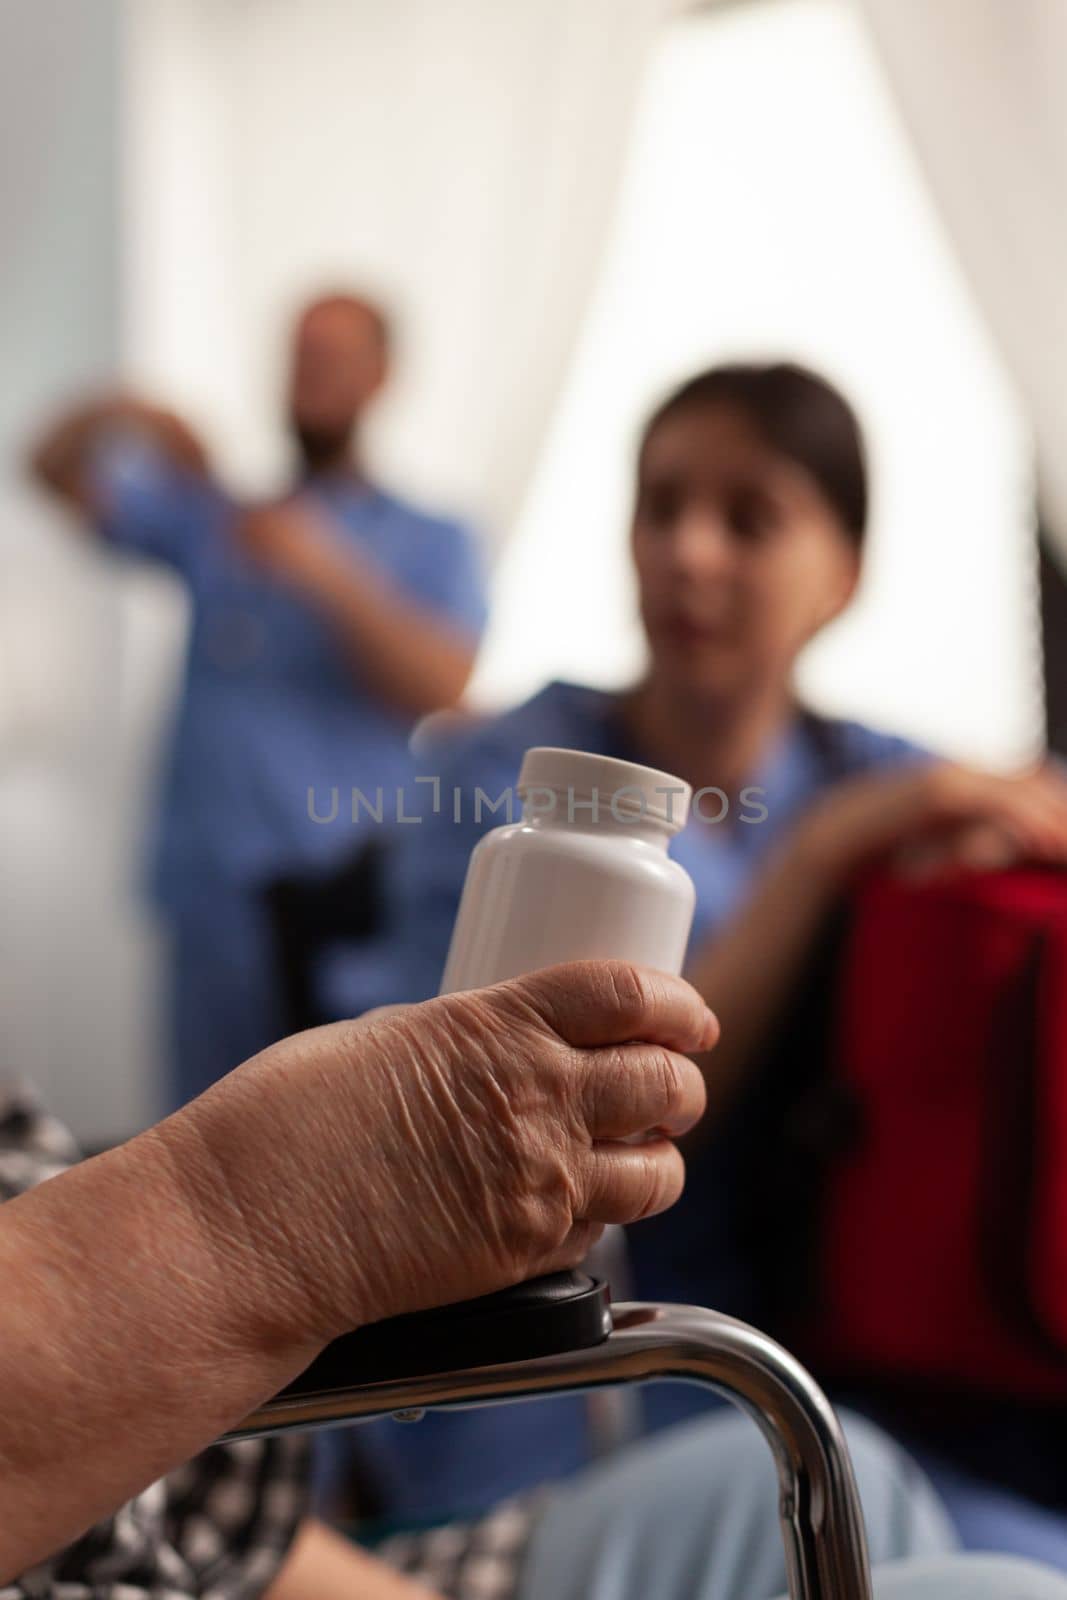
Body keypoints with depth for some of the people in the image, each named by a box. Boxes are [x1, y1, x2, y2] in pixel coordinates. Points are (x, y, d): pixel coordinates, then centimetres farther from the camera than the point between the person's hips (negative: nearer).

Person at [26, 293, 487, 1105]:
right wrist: (119, 417, -6)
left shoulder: (435, 544, 11)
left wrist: (327, 575, -16)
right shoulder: (214, 519, 21)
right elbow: (57, 471, 16)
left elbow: (443, 688, -4)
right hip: (219, 887, 3)